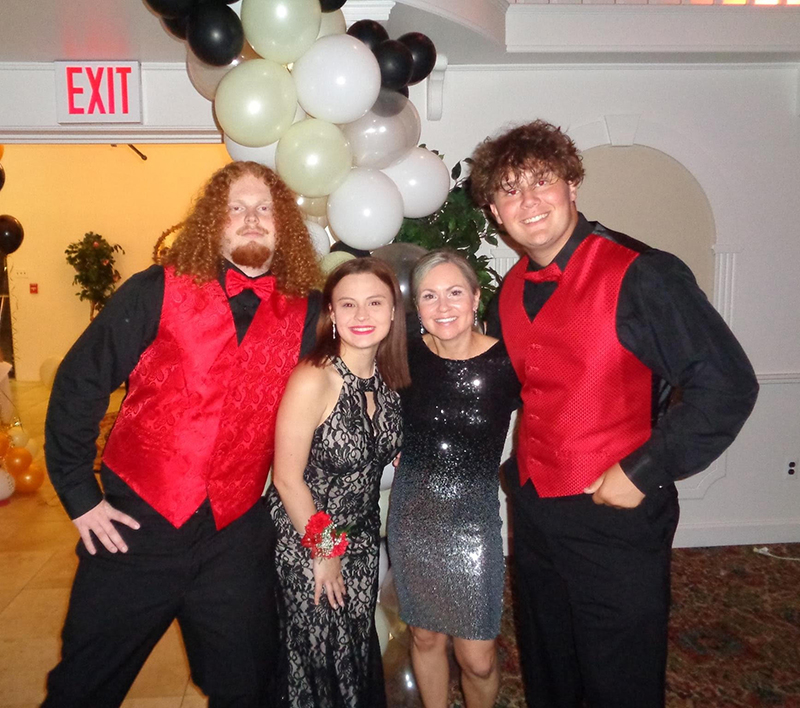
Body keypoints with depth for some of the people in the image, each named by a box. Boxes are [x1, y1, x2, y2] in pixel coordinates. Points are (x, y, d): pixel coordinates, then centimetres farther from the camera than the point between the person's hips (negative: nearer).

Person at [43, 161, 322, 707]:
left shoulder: (305, 314, -2)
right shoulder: (159, 291, -8)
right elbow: (79, 383, -5)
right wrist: (78, 494, -5)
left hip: (237, 537, 2)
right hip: (135, 525, -1)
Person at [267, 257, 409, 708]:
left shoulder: (388, 377, -5)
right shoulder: (313, 380, -24)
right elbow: (288, 478, -19)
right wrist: (323, 551, -11)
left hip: (362, 537, 6)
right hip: (307, 541, -5)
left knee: (360, 651, 20)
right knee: (319, 657, 13)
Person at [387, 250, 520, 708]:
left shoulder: (506, 363, -14)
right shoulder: (407, 358, -7)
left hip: (474, 520, -2)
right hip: (413, 516, 2)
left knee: (478, 660, 6)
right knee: (426, 637, 19)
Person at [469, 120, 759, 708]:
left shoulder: (641, 275, -17)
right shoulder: (512, 291, 4)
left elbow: (727, 384, -17)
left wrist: (644, 472, -18)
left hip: (617, 517, -6)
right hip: (532, 511, 6)